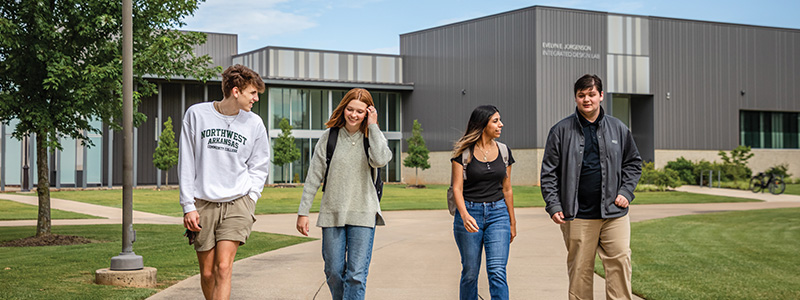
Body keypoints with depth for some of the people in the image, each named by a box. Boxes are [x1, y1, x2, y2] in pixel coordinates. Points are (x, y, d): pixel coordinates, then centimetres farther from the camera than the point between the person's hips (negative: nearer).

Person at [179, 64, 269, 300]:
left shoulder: (254, 124, 4)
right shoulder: (196, 114, 0)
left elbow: (259, 167, 14)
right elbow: (186, 163, 3)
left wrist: (250, 199, 1)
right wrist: (188, 205, -2)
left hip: (238, 203, 0)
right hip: (203, 204, 0)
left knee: (223, 268, -13)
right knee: (207, 273, 4)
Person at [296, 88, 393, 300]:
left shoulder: (373, 137, 4)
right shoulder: (329, 137, 4)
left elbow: (380, 160, -19)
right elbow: (314, 176, 6)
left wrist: (373, 126, -11)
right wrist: (303, 211, 2)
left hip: (363, 214, -1)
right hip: (332, 213, 1)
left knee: (357, 274, -6)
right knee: (334, 272, 6)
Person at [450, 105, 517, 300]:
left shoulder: (503, 151, 8)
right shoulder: (463, 152, -3)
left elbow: (507, 190, 15)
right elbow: (457, 188, -9)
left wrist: (512, 221, 18)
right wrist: (464, 215, -25)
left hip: (498, 213, 2)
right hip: (470, 212, -2)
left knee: (497, 272, -9)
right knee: (470, 272, 6)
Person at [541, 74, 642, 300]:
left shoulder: (618, 128, 10)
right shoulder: (561, 131, 3)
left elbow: (633, 163, 18)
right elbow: (549, 172, 3)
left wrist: (626, 192, 4)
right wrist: (553, 205, -5)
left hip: (613, 213, 1)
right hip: (577, 215, -1)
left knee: (620, 262, -5)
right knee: (579, 269, 4)